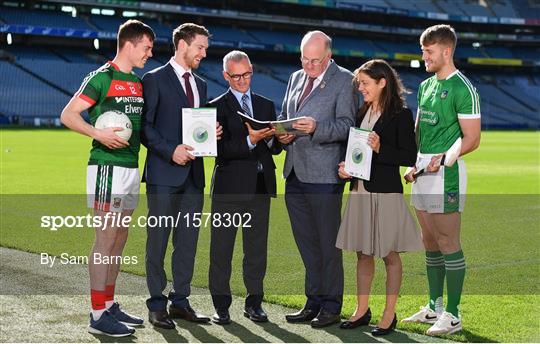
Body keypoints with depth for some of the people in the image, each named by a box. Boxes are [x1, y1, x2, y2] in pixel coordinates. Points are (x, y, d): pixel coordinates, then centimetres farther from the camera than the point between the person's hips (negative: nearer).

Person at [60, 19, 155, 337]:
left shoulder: (138, 81, 15)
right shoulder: (102, 77, -9)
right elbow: (68, 115, -11)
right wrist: (99, 133, -23)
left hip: (131, 166, 8)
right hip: (107, 166, -8)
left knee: (120, 237, 12)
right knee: (106, 237, -8)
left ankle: (110, 304, 20)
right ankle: (98, 314, -5)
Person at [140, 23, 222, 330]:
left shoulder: (200, 85, 18)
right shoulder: (155, 79, -4)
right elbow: (145, 126, -9)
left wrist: (211, 133, 2)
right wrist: (170, 150, -19)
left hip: (193, 173, 7)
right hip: (164, 173, -7)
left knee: (188, 240, 9)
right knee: (158, 239, -1)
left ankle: (180, 301, 18)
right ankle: (157, 305, 6)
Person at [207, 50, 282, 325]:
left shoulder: (266, 105, 16)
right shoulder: (217, 107, 1)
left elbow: (275, 148, 13)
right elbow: (221, 149, -11)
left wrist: (271, 138, -8)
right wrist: (250, 140, -24)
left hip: (261, 186, 4)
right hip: (230, 186, -4)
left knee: (257, 246, 8)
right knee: (222, 247, 0)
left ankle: (254, 303, 16)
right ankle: (221, 305, 7)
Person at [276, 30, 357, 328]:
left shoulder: (344, 80, -4)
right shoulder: (296, 78, 17)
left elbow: (347, 125, -10)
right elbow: (283, 115, 23)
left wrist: (316, 129, -25)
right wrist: (282, 133, 0)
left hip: (324, 175, -7)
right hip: (295, 172, 7)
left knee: (328, 242, -1)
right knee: (306, 242, 13)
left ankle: (331, 306, 9)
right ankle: (314, 302, 23)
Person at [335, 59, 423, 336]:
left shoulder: (401, 114, -8)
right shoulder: (362, 113, 13)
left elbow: (409, 157, -11)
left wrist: (379, 148, -22)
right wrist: (345, 167, 3)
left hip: (386, 193, -7)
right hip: (360, 191, 7)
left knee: (389, 255, 3)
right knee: (363, 254, 12)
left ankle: (389, 314, 11)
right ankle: (362, 310, 22)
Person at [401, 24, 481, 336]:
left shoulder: (463, 89, -11)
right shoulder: (426, 86, 15)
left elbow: (472, 139, -13)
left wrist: (443, 158, -22)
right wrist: (414, 165, 13)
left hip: (446, 173, -8)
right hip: (423, 173, 8)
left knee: (449, 244, -5)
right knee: (430, 243, 13)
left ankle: (453, 315, 0)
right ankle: (434, 307, 22)